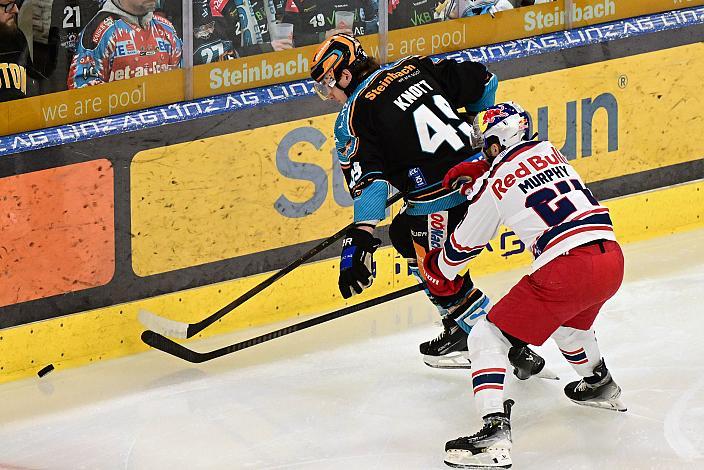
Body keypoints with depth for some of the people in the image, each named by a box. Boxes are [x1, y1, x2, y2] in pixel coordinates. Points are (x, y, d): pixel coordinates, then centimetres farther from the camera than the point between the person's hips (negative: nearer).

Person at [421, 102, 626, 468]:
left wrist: (440, 273, 36)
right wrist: (477, 176, 43)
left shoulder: (489, 185, 2)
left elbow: (464, 245, 17)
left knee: (488, 338, 0)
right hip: (612, 259, 7)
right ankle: (601, 386, 58)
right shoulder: (549, 151, 17)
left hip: (565, 270, -7)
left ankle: (495, 430, -17)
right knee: (568, 320, 40)